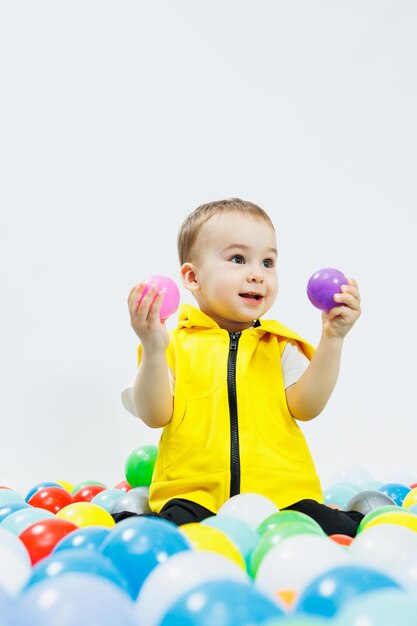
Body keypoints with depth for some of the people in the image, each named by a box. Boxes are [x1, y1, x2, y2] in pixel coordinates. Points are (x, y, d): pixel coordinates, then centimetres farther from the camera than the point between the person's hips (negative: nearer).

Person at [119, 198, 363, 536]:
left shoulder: (279, 345, 13)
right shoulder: (176, 344, 6)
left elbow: (306, 407, 0)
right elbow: (156, 416, -4)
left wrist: (332, 339, -9)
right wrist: (153, 349, -18)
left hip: (280, 493, 2)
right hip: (194, 494, -2)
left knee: (339, 531, -22)